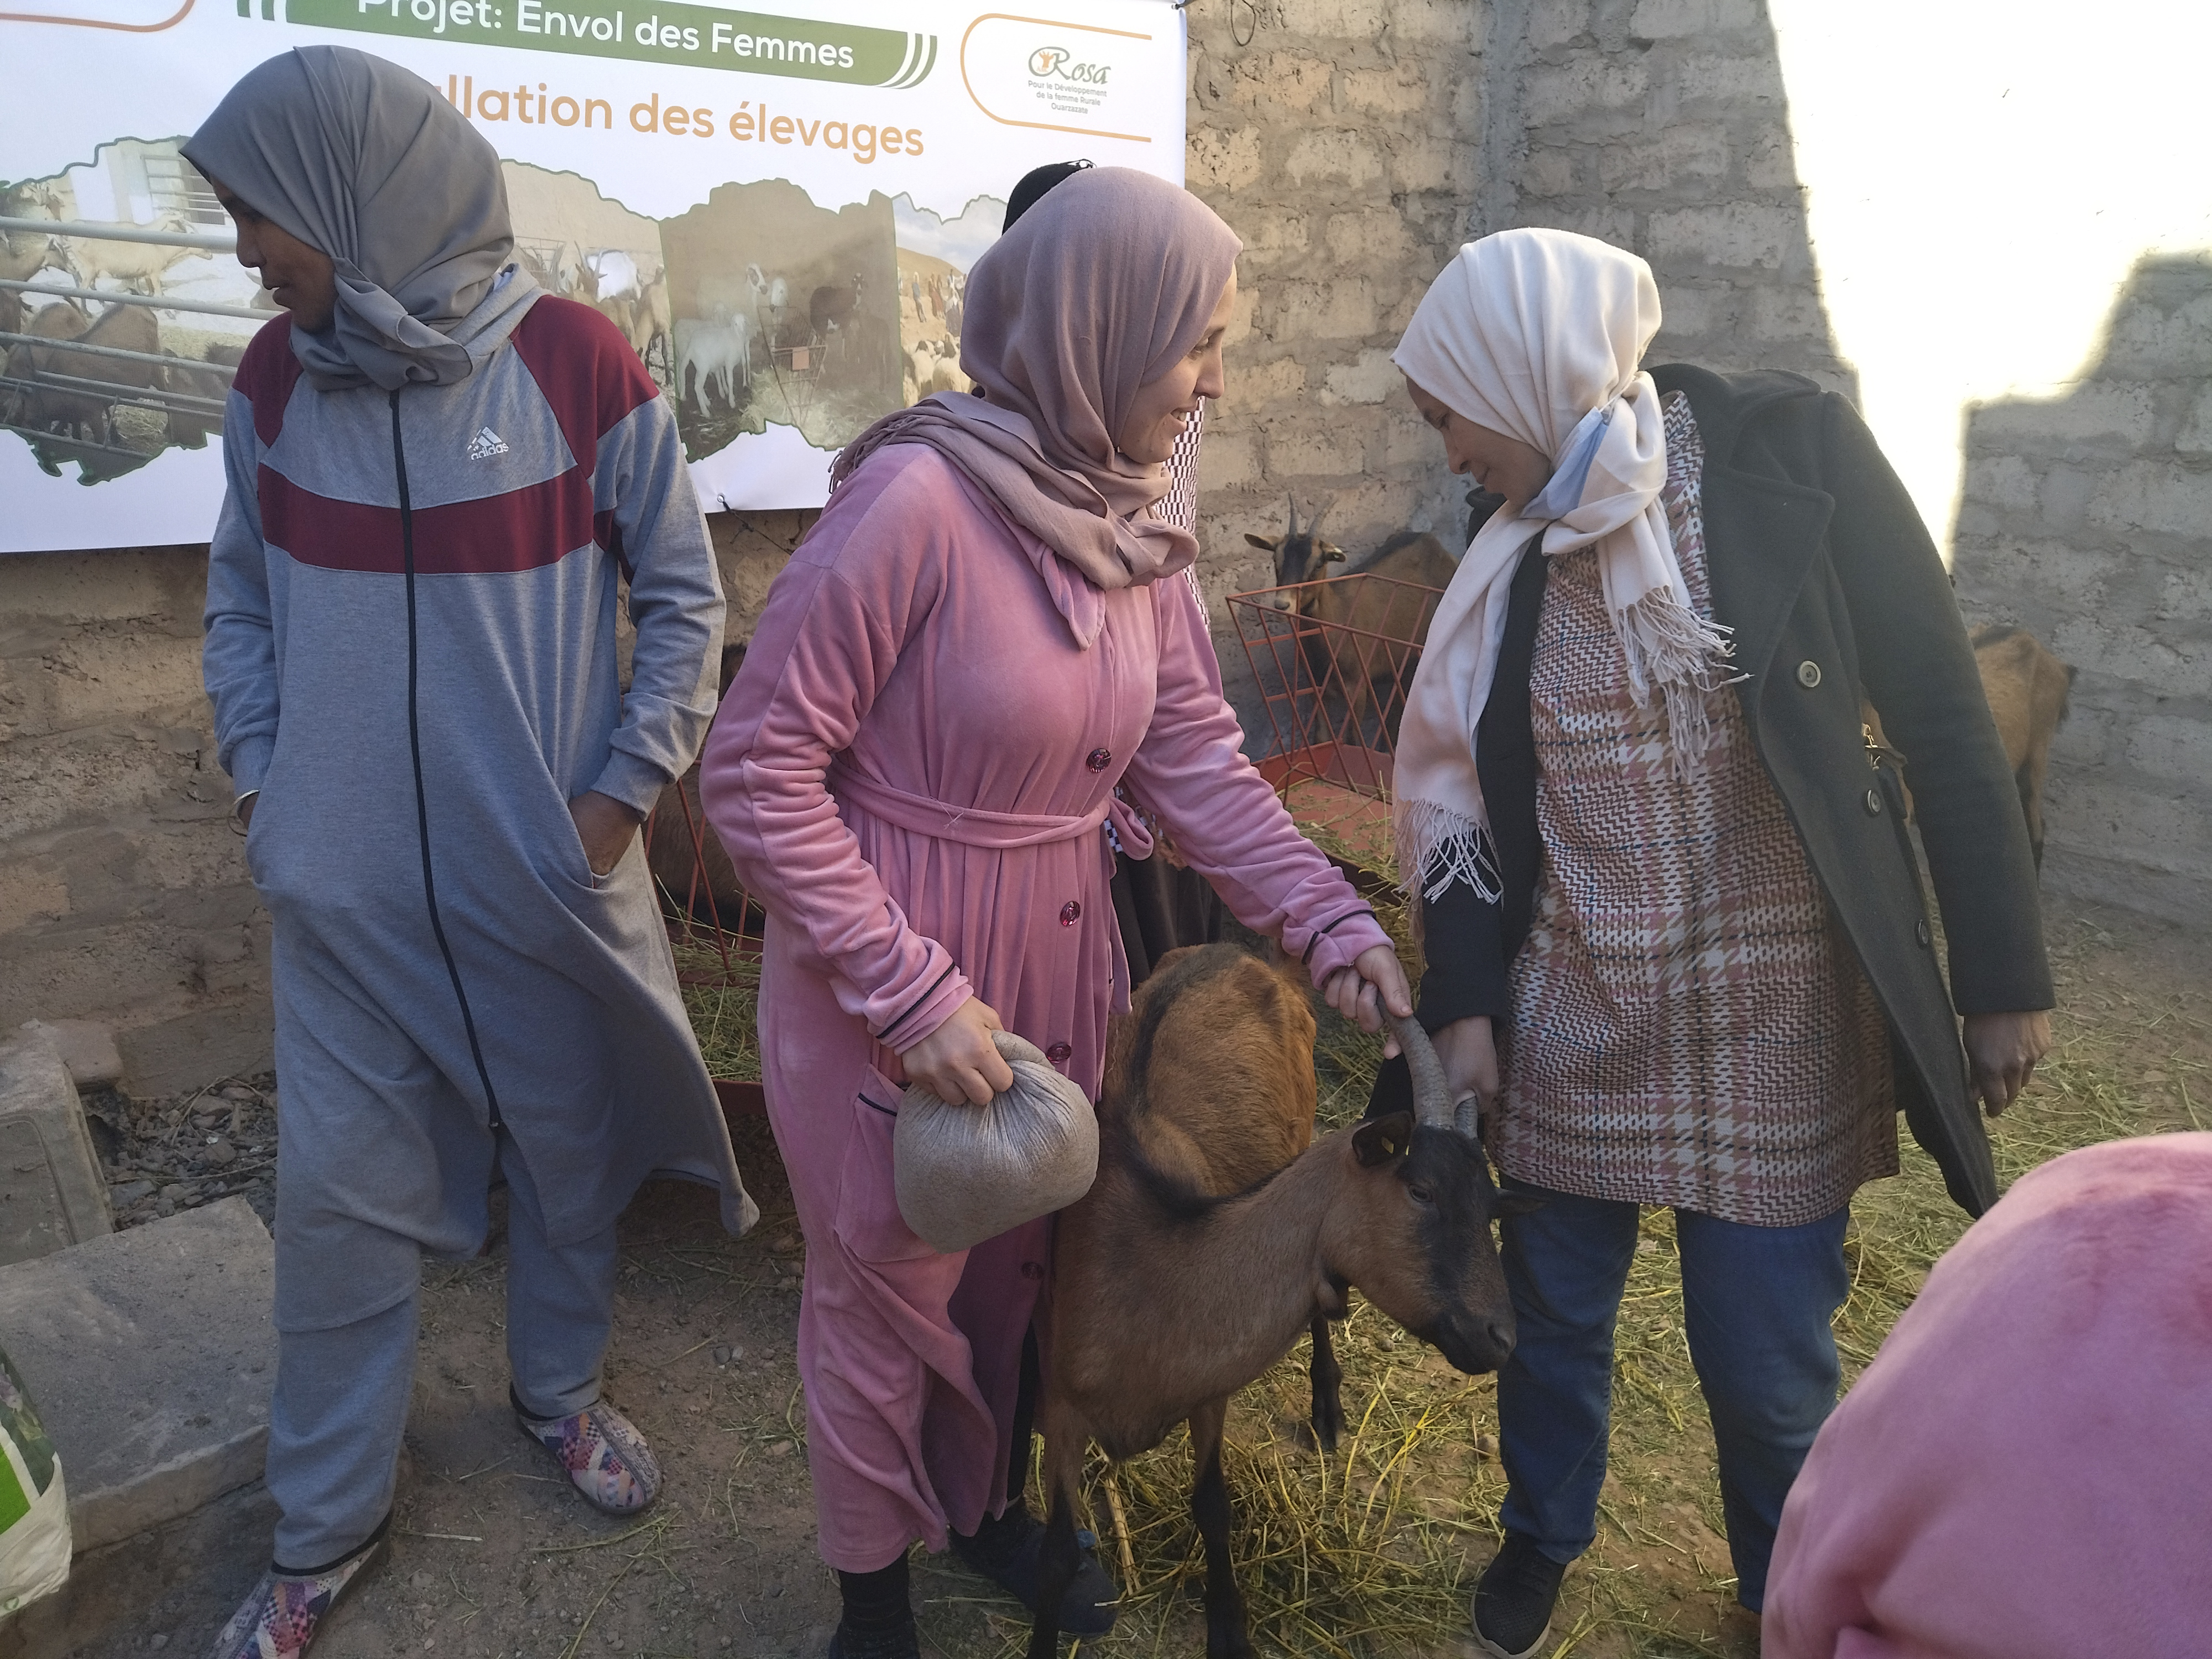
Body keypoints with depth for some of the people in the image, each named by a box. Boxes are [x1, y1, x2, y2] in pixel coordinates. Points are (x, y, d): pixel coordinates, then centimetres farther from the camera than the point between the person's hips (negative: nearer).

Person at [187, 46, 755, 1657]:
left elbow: (683, 592, -4)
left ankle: (562, 1385, 43)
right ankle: (327, 1525, 30)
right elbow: (241, 588, 12)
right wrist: (262, 773, 3)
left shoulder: (577, 363, -11)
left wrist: (624, 790, -8)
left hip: (549, 875, -2)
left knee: (567, 1154, 15)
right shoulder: (275, 377, 0)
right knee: (339, 1196, 9)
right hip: (345, 886, 2)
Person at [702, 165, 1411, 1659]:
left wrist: (1332, 923, -6)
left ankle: (986, 1508, 52)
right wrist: (912, 996, -23)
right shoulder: (918, 496, -24)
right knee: (888, 1297, 16)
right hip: (889, 988, -6)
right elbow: (759, 771, -22)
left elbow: (1199, 758, 2)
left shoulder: (1131, 524, 0)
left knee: (1026, 1267, 24)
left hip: (1062, 969, 7)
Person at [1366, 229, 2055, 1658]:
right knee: (1554, 1317, 16)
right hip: (1573, 1019, 3)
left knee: (1769, 1365, 8)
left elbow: (1944, 717, -9)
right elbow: (1473, 798, 5)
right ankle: (1542, 1537, 46)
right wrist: (1464, 1003, 0)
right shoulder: (1517, 546, 1)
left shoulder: (1790, 453, -11)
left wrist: (2007, 975, -8)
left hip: (1775, 1025, -3)